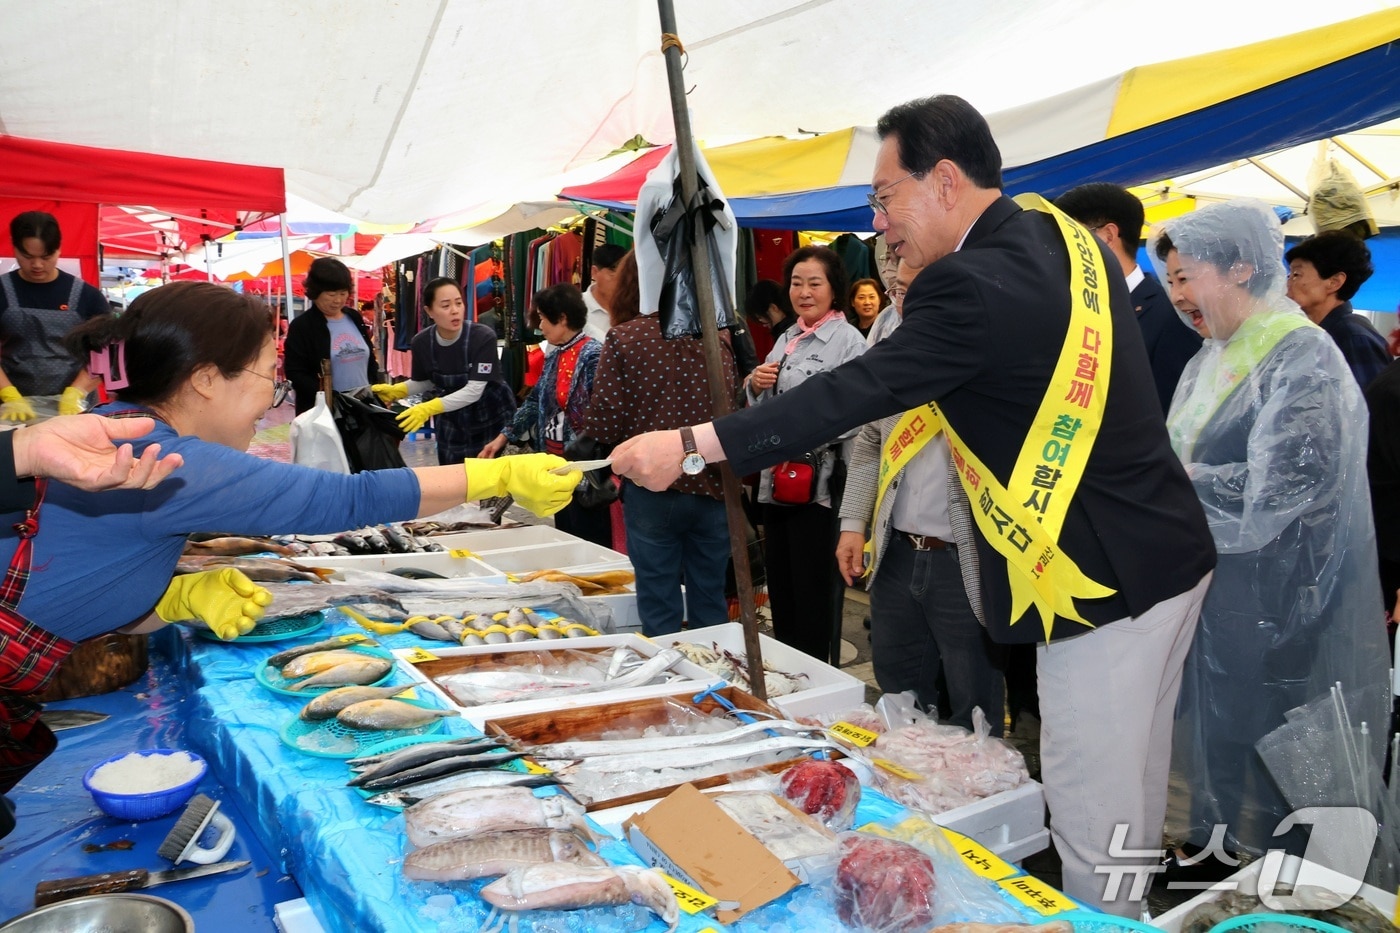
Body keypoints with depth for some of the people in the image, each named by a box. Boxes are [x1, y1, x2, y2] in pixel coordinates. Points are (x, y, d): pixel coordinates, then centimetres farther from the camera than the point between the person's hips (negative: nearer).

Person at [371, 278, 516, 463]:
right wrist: (396, 391, -14)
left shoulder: (483, 337, -24)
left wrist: (429, 408, -38)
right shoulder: (421, 342, -12)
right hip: (451, 419, 3)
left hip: (492, 416, -3)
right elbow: (425, 382, 4)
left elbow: (474, 390, -28)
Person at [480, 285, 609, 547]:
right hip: (557, 462, 9)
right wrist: (504, 436, 16)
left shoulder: (592, 355, -14)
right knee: (565, 537, 15)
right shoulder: (554, 357, 12)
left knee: (589, 544, -1)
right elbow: (535, 401, 19)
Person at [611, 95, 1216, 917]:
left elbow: (855, 392, -24)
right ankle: (1133, 903, 38)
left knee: (1091, 805, 4)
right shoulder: (1070, 239, 8)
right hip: (1168, 550, 10)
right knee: (1132, 784, 22)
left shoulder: (975, 287, -21)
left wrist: (689, 444, -21)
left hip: (1103, 579, -10)